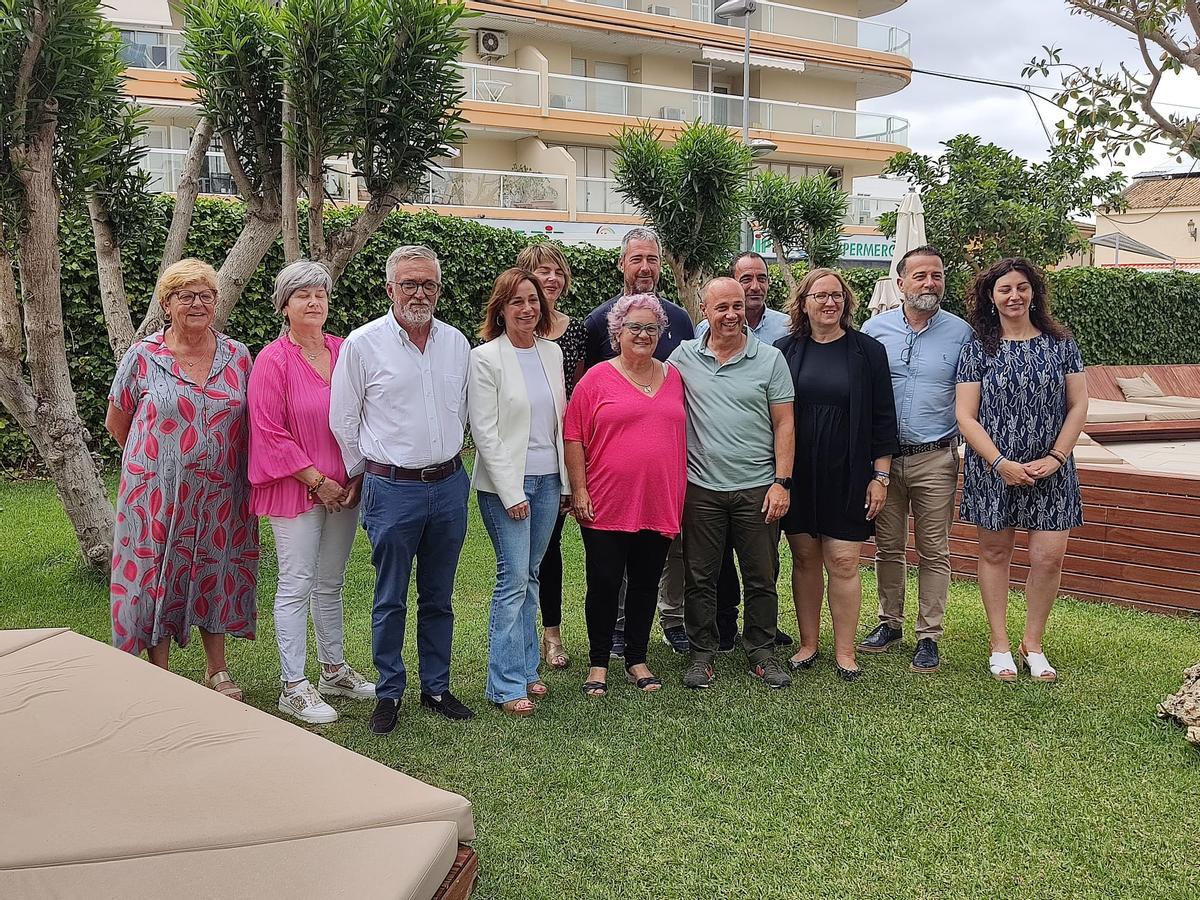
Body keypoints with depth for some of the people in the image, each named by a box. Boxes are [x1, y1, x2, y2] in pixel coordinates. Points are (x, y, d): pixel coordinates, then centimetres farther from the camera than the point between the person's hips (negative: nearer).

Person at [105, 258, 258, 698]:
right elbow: (116, 423, 6)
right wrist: (157, 459, 8)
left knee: (214, 577, 13)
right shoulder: (142, 357, -4)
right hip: (158, 493, -2)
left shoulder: (237, 356, 2)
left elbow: (249, 420, 13)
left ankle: (218, 670, 29)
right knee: (157, 578, 6)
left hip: (220, 494, 2)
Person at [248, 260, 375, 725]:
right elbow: (270, 434, -13)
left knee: (331, 583, 17)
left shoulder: (344, 352, 6)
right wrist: (318, 481, -14)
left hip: (343, 490, 6)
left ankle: (334, 671, 30)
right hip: (296, 490, -5)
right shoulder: (273, 360, -10)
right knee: (296, 586, 0)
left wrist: (357, 477, 3)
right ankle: (293, 687, 10)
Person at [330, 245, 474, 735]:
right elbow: (343, 421, 1)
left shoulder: (456, 342, 6)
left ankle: (437, 688, 26)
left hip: (449, 485, 4)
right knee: (390, 600, 6)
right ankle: (388, 693, 20)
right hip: (393, 490, -4)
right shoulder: (363, 344, -6)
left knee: (439, 598, 13)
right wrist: (371, 473, 8)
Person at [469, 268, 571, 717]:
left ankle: (525, 668, 22)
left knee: (530, 576, 12)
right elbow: (484, 431, -12)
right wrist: (511, 492, -15)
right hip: (507, 482, -6)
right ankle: (506, 685, 2)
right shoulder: (485, 357, -8)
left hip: (549, 479, 6)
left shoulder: (552, 352, 10)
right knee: (513, 578, -6)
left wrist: (566, 481, 11)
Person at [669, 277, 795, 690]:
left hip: (757, 488, -1)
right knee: (699, 577, 8)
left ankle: (761, 653, 22)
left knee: (761, 577, 7)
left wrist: (782, 482, -5)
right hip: (701, 487, 1)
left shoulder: (770, 359, 1)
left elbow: (784, 425, 1)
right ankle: (702, 654, 21)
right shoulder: (684, 357, 4)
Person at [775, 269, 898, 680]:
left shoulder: (867, 351, 2)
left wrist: (880, 476, -2)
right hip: (798, 474, 2)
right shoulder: (785, 350, 5)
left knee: (844, 562, -2)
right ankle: (808, 644, 20)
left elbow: (883, 418, 2)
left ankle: (844, 651, 11)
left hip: (848, 476, -1)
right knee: (805, 559, 7)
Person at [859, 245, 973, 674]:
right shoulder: (875, 328, 2)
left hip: (935, 459, -1)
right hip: (882, 457, 2)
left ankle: (928, 637, 13)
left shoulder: (961, 333, 0)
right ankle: (890, 623, 27)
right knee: (887, 547, 11)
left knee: (933, 552, 4)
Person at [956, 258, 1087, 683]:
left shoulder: (1060, 344, 4)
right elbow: (966, 417, -5)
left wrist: (1056, 457, -8)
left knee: (1048, 557, -2)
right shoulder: (977, 350, -1)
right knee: (995, 553, 7)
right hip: (992, 470, -1)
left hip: (1050, 471, 1)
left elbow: (1078, 406, 3)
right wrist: (1001, 464, -15)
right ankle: (1000, 645, 19)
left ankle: (1033, 643, 17)